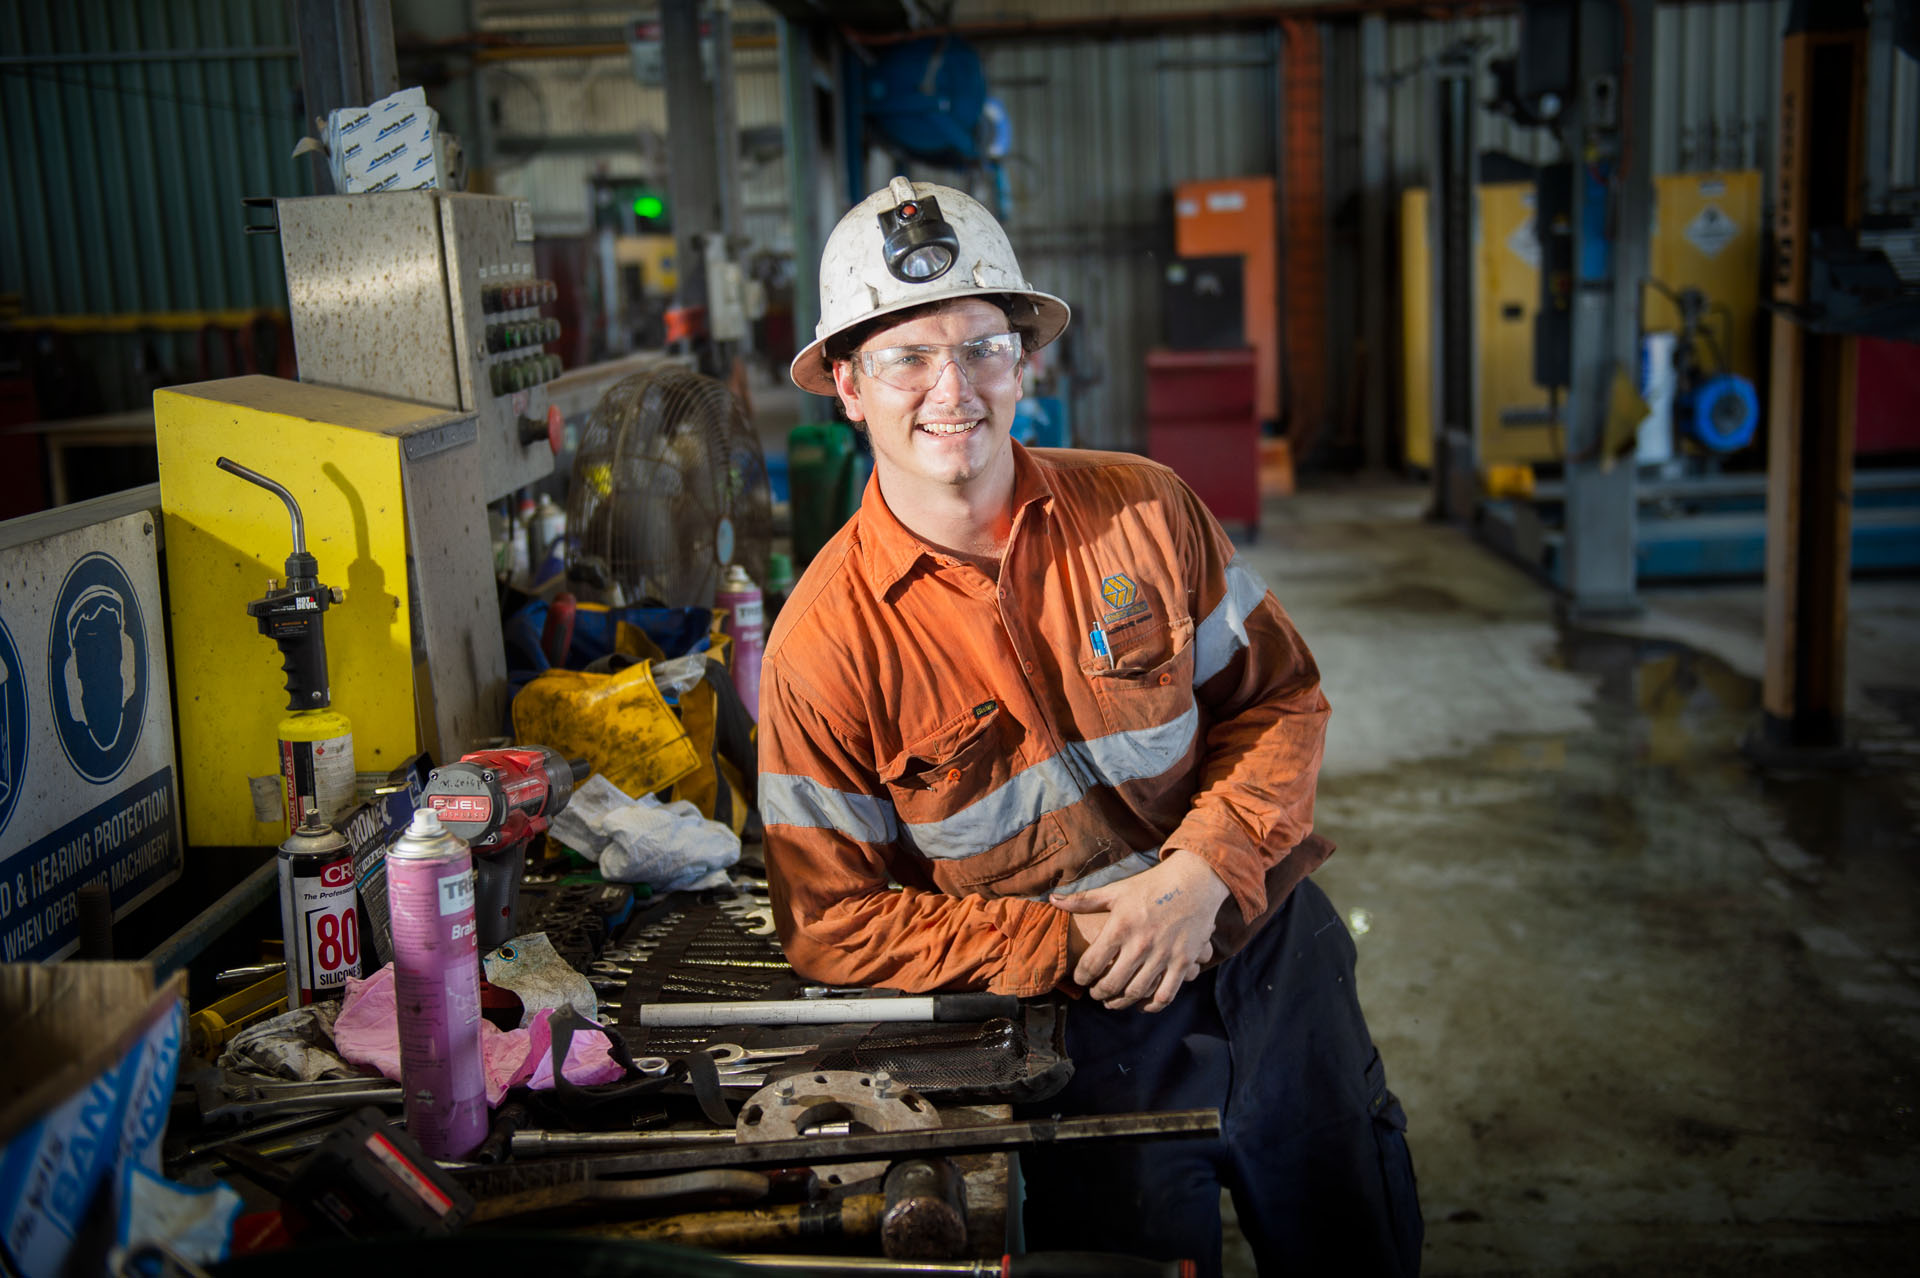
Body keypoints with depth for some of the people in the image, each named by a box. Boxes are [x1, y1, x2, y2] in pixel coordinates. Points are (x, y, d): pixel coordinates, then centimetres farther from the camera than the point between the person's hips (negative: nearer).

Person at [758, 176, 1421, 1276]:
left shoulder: (1145, 511, -6)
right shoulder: (825, 647, -14)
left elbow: (1282, 700, 1)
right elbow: (836, 924, -11)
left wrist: (1201, 869, -16)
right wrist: (1065, 947, -18)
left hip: (1262, 942, 3)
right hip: (1073, 1018, -3)